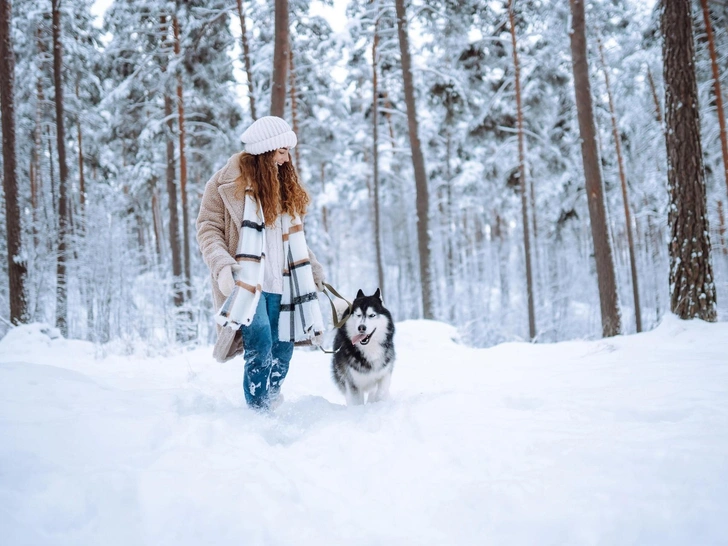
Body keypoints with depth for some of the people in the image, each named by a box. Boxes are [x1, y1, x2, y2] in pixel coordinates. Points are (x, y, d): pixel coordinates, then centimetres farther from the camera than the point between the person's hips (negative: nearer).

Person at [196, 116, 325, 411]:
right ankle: (258, 410, -9)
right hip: (246, 278, -6)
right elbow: (208, 228, -6)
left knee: (282, 346, 2)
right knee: (260, 341, -18)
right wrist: (221, 266, -20)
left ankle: (270, 404, 17)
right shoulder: (227, 182, -3)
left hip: (280, 281, 6)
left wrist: (313, 267, 19)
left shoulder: (284, 183, 17)